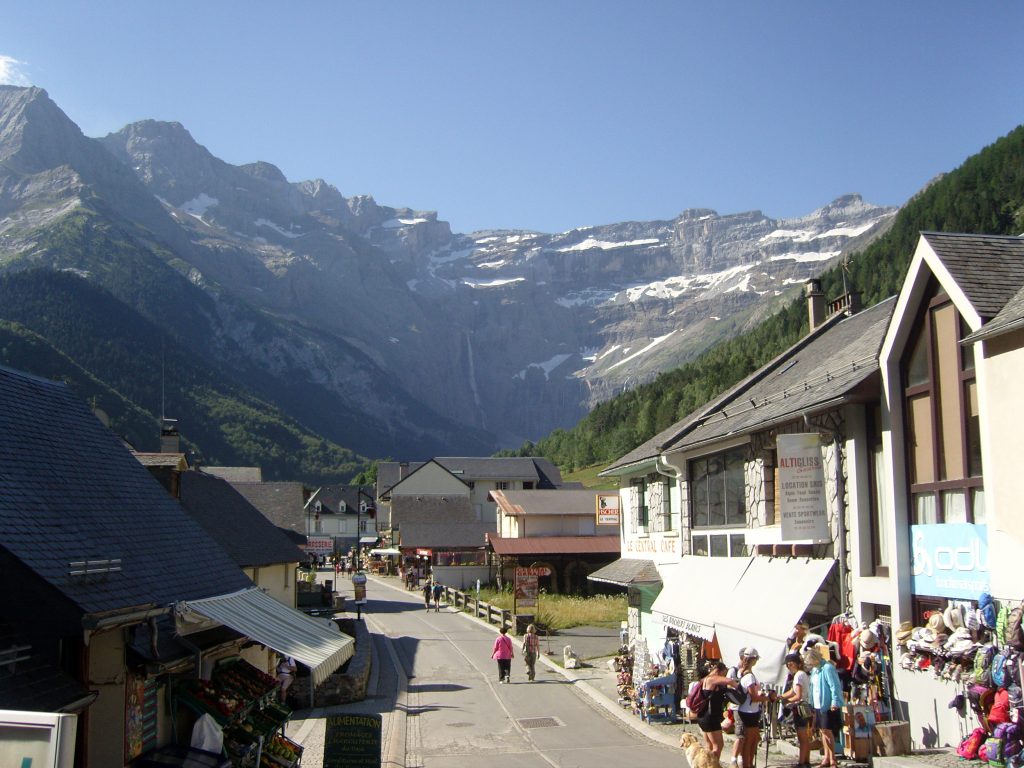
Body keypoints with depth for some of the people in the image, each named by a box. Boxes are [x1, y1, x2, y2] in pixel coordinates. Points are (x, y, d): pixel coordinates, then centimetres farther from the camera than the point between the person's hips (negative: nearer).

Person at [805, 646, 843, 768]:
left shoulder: (827, 668, -15)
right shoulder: (814, 670, 13)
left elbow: (835, 686, -19)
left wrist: (835, 702, -24)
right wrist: (812, 703, 16)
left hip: (829, 706, -9)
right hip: (819, 705, 9)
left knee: (827, 731, -7)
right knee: (823, 731, 13)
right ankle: (827, 758, 23)